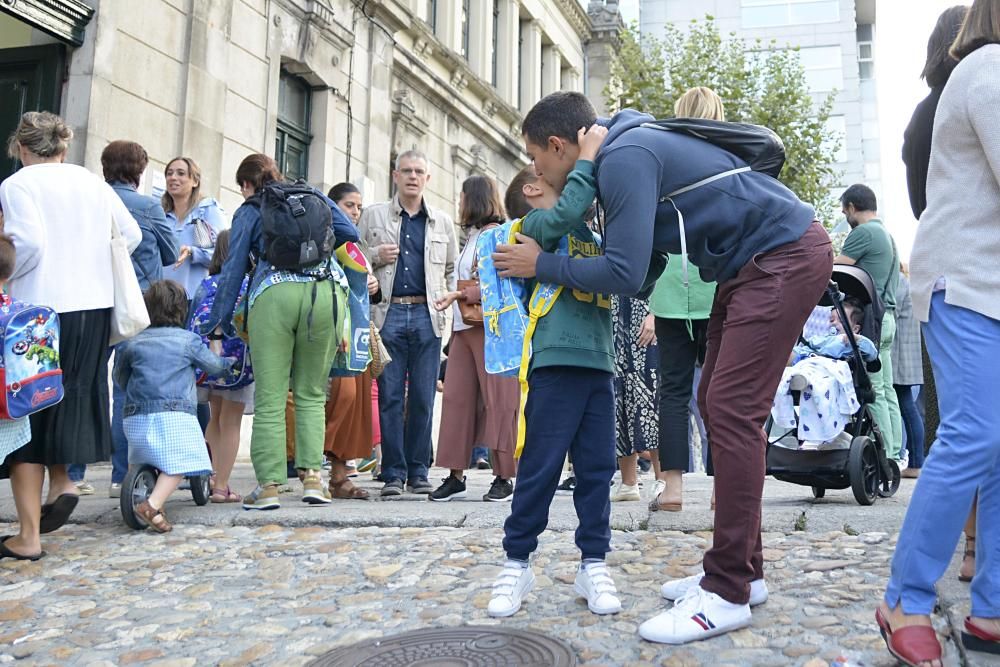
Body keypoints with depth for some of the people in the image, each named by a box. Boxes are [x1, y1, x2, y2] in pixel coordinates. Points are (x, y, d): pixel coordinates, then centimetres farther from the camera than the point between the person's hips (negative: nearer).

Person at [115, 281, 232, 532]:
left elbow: (120, 378, 24)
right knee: (177, 464, -8)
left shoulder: (132, 343, 13)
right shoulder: (188, 340, 5)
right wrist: (229, 361, 40)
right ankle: (152, 505, -26)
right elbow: (213, 365, 18)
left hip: (136, 415, 4)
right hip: (173, 414, -4)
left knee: (140, 461, 22)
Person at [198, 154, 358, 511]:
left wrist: (218, 324, 15)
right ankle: (312, 477, 1)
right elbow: (349, 232, 14)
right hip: (326, 293, 2)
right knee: (311, 394, 11)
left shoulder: (248, 212, 18)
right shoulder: (312, 195, 24)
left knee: (269, 397, 1)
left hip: (273, 295, -2)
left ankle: (268, 485, -4)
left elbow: (233, 269, 13)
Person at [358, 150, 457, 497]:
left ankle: (418, 471, 11)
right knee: (390, 396, -2)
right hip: (388, 313, -1)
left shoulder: (442, 222, 16)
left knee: (423, 398, 2)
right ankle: (393, 473, 5)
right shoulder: (373, 216, 12)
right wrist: (376, 256, -5)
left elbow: (452, 270, 20)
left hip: (427, 315, 1)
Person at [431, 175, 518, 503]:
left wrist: (460, 295, -17)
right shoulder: (472, 237, 22)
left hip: (488, 327, -9)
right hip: (464, 328, 9)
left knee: (497, 401, -4)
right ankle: (456, 476, 8)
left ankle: (503, 478, 1)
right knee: (456, 398, 4)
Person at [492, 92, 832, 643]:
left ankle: (727, 594, -7)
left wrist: (541, 265, -9)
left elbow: (625, 272, -22)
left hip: (786, 255, -10)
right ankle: (740, 569, 17)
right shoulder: (628, 152, 13)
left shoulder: (624, 157, -18)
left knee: (732, 411, -13)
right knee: (718, 405, 9)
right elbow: (641, 273, 15)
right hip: (754, 265, 10)